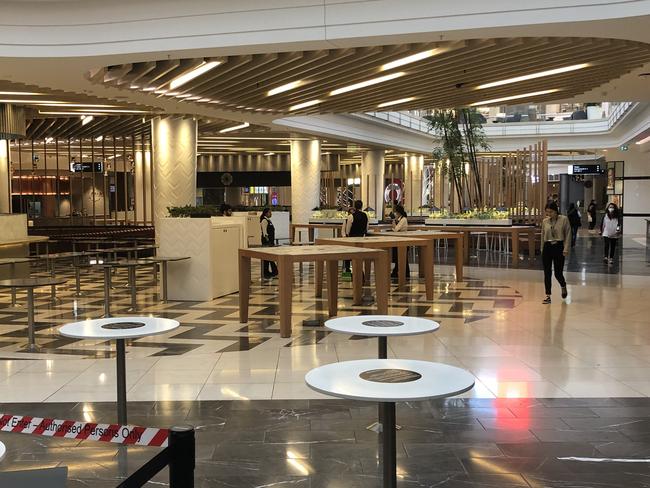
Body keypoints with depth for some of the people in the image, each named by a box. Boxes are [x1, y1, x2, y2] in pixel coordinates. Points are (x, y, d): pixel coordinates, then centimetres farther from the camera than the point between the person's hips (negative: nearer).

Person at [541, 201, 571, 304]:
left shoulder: (564, 219, -5)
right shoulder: (545, 221, 6)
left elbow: (568, 235, -5)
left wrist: (566, 249, -11)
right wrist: (542, 249, 13)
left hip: (558, 247, -3)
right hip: (547, 247, 3)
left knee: (558, 273, -1)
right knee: (547, 273, 1)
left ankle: (563, 286, 33)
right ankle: (548, 295, 8)